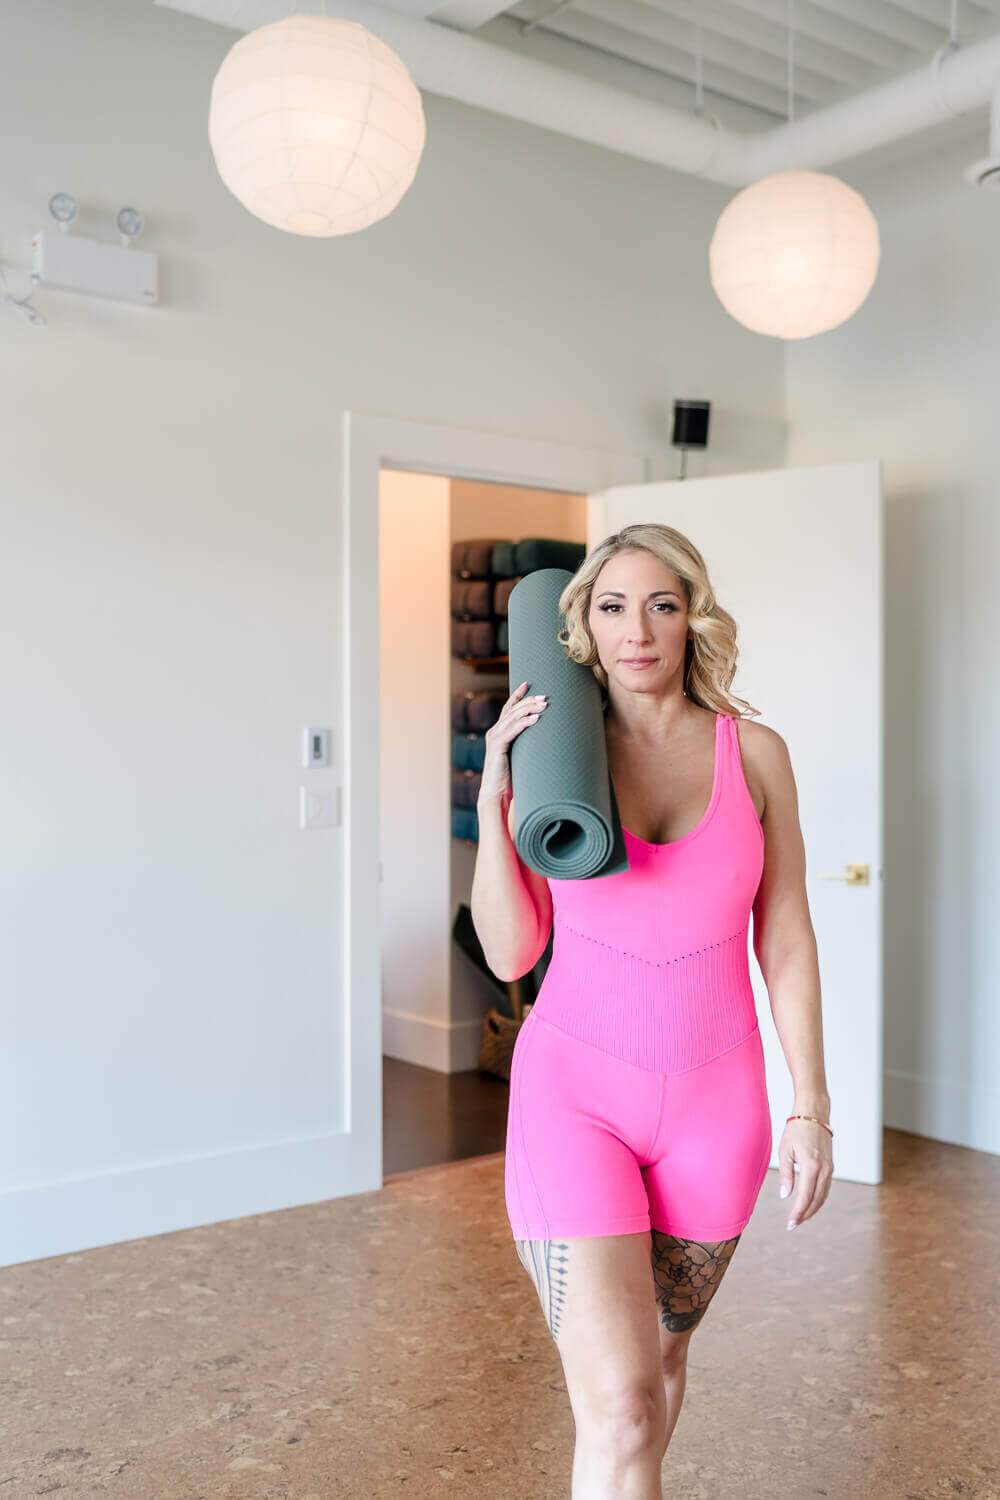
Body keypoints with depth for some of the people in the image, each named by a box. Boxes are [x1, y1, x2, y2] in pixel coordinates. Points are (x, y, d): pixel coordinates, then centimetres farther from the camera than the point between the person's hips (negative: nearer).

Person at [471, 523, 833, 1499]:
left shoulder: (754, 754, -2)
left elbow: (785, 943, 3)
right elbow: (509, 952, -4)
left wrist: (811, 1109, 0)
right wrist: (493, 799, -14)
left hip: (712, 1100, 2)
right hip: (575, 1090, -2)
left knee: (661, 1354, 21)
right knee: (616, 1404, -11)